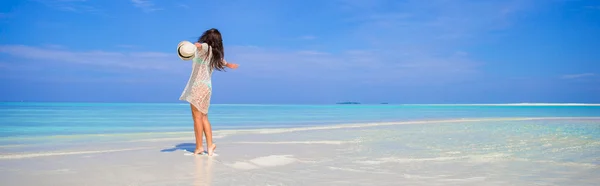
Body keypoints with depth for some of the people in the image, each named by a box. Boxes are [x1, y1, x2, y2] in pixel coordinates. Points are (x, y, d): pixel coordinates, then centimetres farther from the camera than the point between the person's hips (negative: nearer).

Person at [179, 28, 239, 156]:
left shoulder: (206, 47, -5)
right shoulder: (215, 54, 18)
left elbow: (199, 45, -31)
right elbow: (222, 61, 41)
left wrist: (195, 46, -54)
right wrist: (229, 65, 63)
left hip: (198, 86, -8)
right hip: (207, 86, 8)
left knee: (197, 117, -5)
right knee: (204, 117, 12)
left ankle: (199, 147, -4)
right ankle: (210, 146, 11)